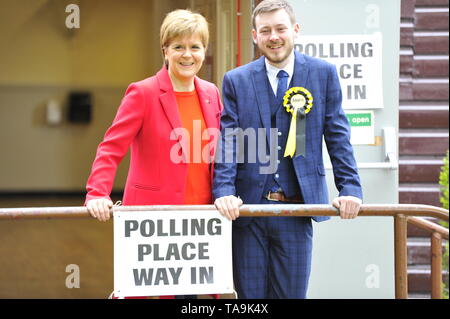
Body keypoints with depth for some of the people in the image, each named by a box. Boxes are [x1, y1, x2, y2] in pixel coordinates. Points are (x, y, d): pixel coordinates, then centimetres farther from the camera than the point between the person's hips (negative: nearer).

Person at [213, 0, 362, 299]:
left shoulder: (323, 73, 4)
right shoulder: (236, 80, 4)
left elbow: (337, 136, 3)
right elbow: (227, 140, -1)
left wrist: (350, 189, -7)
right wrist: (224, 191, -15)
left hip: (298, 207, 0)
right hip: (248, 207, 1)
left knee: (292, 293, 6)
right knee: (250, 296, 7)